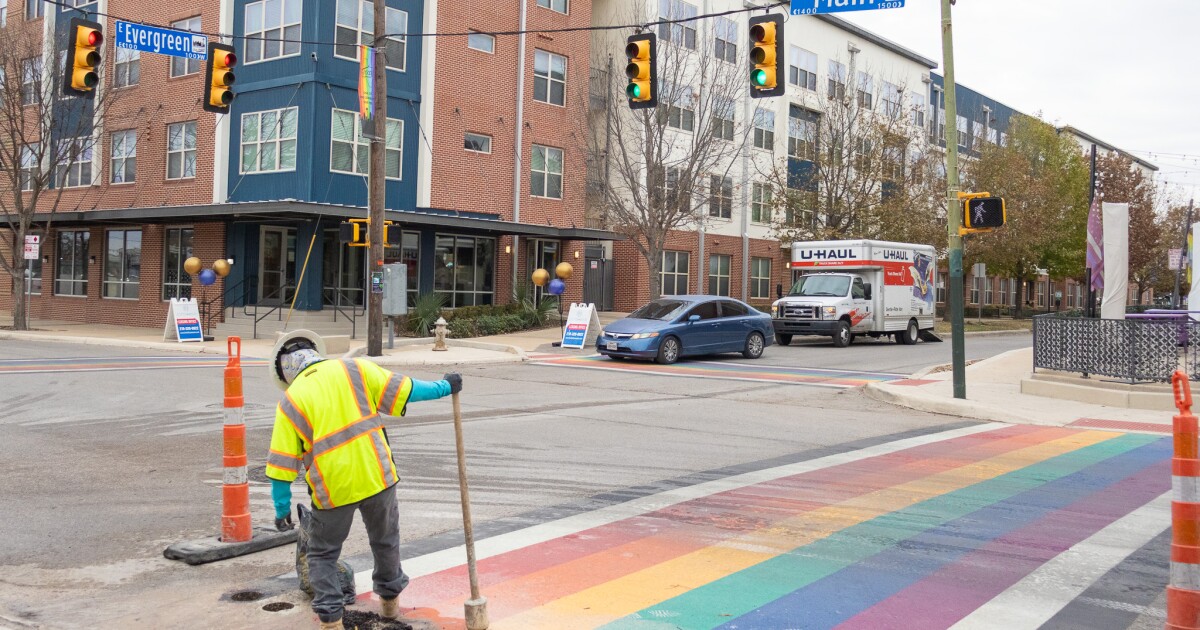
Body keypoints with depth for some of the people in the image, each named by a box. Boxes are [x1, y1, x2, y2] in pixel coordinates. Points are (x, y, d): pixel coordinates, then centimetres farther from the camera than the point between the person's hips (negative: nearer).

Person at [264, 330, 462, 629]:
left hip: (332, 488, -2)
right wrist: (443, 387, 15)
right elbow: (402, 390, 2)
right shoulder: (354, 369, 1)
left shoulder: (290, 402, 0)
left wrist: (282, 509, 8)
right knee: (386, 540, 24)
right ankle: (390, 600, 40)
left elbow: (283, 463, 0)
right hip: (376, 475, 2)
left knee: (323, 554, 18)